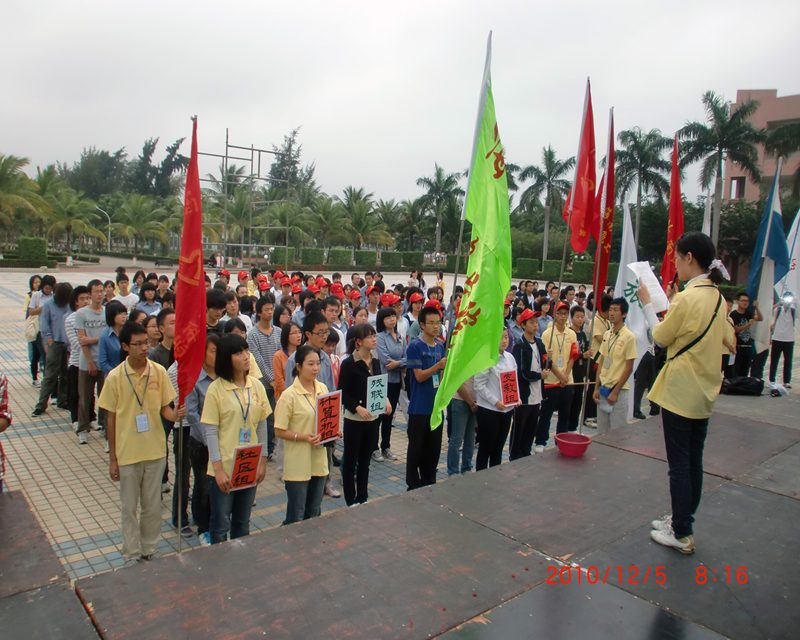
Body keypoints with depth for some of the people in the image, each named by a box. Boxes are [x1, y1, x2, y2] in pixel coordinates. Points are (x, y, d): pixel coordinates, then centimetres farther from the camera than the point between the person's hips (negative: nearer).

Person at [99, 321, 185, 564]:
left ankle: (149, 550, 33)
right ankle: (132, 554, 30)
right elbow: (111, 419, -3)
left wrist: (173, 414, -22)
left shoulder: (159, 371, -6)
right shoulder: (115, 377, -10)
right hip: (127, 453, -1)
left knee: (153, 506, 14)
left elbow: (164, 407, 3)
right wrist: (112, 458, -1)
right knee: (129, 507, 12)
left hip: (155, 451, 2)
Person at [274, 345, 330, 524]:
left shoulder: (323, 389, 3)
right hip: (298, 465, -6)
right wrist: (303, 437, -24)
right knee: (296, 516, 5)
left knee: (314, 513, 19)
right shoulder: (289, 395, -15)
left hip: (319, 460, 6)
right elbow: (279, 431, -13)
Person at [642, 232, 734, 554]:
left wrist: (647, 304, 2)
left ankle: (682, 534, 10)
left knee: (679, 464, 1)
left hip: (680, 391, -9)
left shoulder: (687, 297, -19)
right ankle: (682, 520, 29)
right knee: (694, 461, 16)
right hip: (705, 391, 9)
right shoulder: (717, 297, 7)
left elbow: (660, 337, -9)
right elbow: (726, 340, 17)